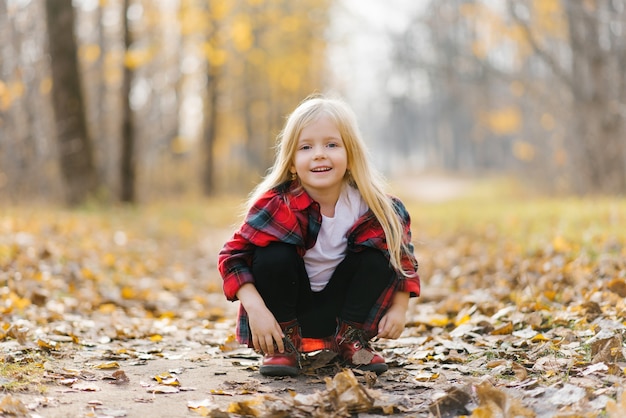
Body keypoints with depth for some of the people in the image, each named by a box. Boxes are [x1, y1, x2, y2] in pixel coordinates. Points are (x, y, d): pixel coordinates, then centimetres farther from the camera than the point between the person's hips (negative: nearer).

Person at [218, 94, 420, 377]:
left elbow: (402, 254, -1)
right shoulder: (276, 205, -23)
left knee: (378, 257, -19)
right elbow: (233, 256, -20)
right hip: (288, 306, -2)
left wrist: (399, 308, -9)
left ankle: (351, 338, 0)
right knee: (273, 255, -28)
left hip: (339, 308, 2)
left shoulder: (373, 208, -16)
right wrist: (256, 309, -31)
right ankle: (285, 345, -9)